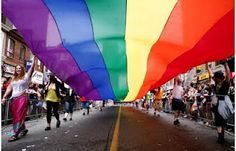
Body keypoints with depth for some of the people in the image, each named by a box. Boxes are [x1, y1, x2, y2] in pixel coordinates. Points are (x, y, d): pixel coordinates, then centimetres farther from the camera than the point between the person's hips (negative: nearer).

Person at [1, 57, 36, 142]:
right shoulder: (13, 79, 18)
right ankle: (23, 129, 26)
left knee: (19, 116, -9)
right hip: (14, 99, 6)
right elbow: (9, 88, 14)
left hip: (22, 98, -5)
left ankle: (15, 134, -9)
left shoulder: (26, 76, 4)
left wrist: (34, 57, -5)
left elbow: (32, 67, -3)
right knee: (16, 116, 8)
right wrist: (4, 97, 4)